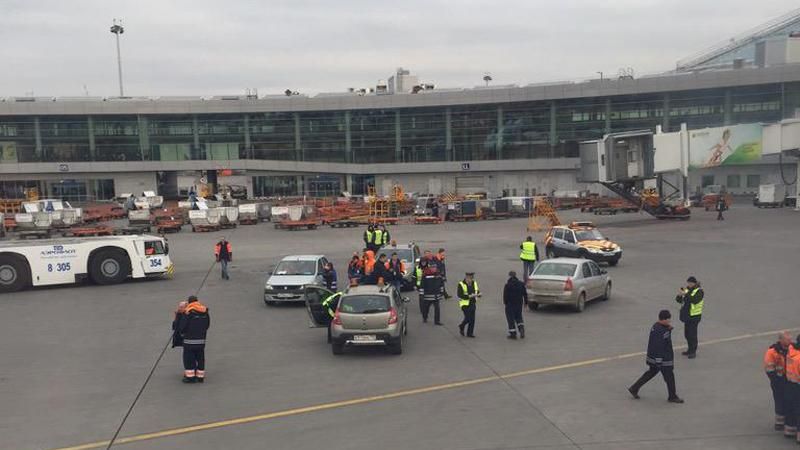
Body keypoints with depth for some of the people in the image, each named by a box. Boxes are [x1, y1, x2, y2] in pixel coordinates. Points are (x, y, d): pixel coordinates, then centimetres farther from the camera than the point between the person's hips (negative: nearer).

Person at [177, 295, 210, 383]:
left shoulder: (188, 313, -13)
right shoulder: (205, 312, 4)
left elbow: (182, 326, -9)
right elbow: (207, 325, 11)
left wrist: (183, 334, 10)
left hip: (189, 340, -5)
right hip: (201, 340, 5)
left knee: (188, 358, 6)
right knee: (200, 358, 12)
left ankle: (190, 376, 8)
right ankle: (200, 376, 17)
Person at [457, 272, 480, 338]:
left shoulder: (474, 283, 6)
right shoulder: (461, 284, -11)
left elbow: (478, 292, 11)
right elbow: (460, 295, -18)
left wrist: (478, 294, -13)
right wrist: (469, 296, -25)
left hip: (472, 304, 5)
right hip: (465, 304, -5)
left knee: (472, 319, 3)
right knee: (468, 318, -9)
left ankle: (470, 333, 13)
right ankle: (461, 326, 20)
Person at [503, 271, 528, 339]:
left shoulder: (507, 285, -13)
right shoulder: (521, 284, 2)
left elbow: (505, 295, -10)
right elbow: (525, 294, 6)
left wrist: (505, 302, 2)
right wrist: (525, 302, 14)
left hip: (510, 304, -4)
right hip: (519, 303, 5)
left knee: (511, 318, 3)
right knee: (518, 317, 18)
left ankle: (513, 333, 4)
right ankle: (521, 328, -5)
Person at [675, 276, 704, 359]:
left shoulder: (699, 291, -13)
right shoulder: (686, 289, 7)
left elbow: (694, 300, -31)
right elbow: (678, 300, 5)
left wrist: (685, 294, -36)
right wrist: (679, 295, -16)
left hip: (694, 316, -7)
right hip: (686, 315, 7)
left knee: (692, 334, -3)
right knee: (687, 334, 15)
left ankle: (693, 352, 7)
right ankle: (690, 350, 29)